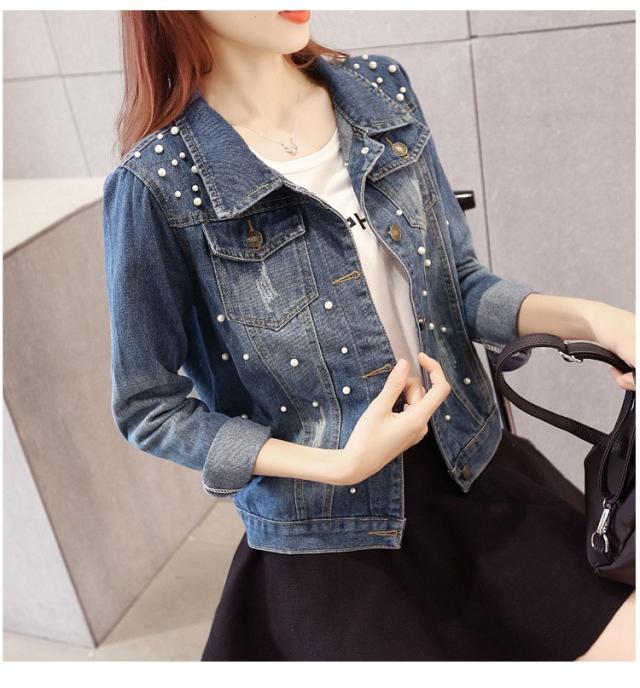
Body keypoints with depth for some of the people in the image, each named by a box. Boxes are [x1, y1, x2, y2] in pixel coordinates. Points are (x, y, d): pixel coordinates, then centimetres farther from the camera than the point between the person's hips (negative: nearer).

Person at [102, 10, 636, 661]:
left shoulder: (382, 92, -2)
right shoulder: (158, 185, -17)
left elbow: (459, 282, 5)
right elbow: (148, 407, -8)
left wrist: (585, 316, -14)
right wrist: (338, 465, -17)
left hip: (467, 460, 5)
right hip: (329, 534, -4)